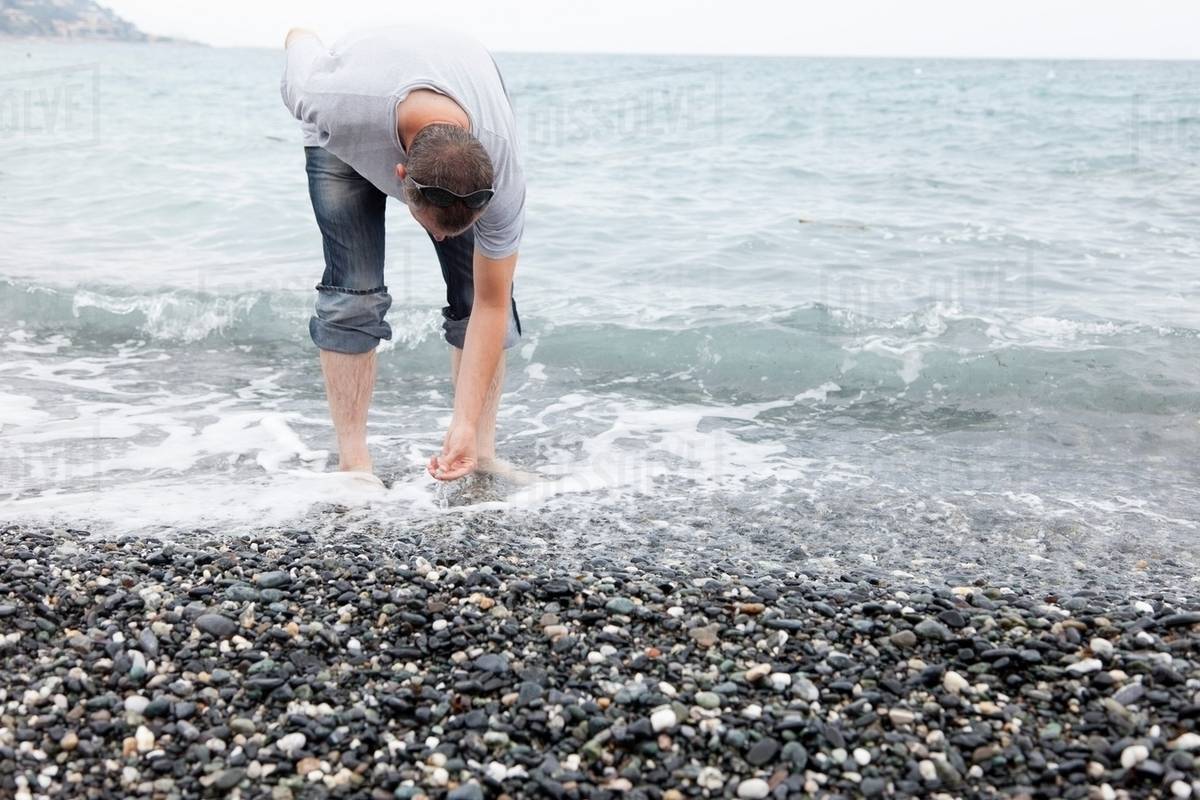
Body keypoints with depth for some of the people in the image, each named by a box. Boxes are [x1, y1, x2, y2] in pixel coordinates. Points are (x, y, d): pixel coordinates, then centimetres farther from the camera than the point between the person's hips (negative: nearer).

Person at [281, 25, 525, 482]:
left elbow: (491, 305, -32)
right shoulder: (332, 99, -46)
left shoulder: (501, 172, -41)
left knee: (479, 296, -11)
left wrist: (465, 425, -34)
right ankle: (354, 464, -5)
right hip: (346, 141, 0)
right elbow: (300, 38, -20)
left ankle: (484, 455, 1)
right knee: (352, 295, -14)